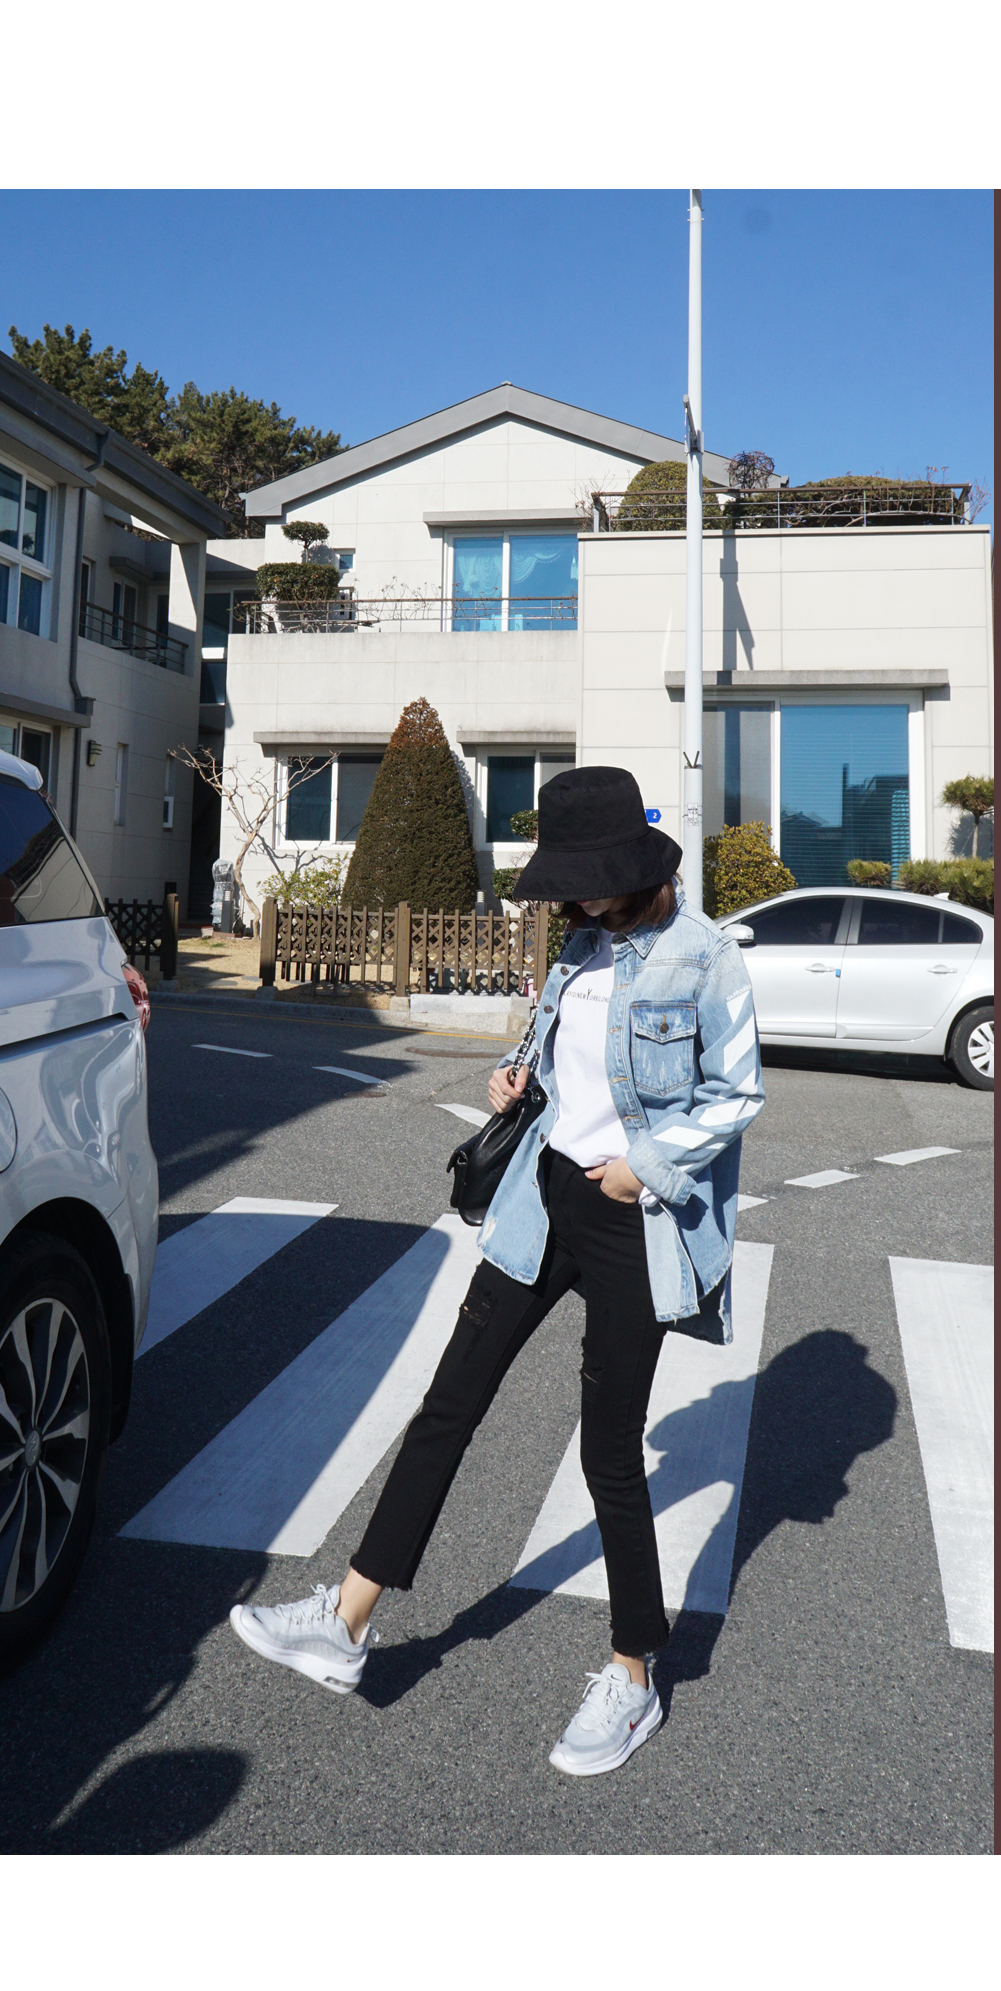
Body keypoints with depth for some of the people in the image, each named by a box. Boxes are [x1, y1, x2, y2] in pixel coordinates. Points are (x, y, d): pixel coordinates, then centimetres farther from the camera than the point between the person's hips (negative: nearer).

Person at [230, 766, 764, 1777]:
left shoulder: (702, 958, -13)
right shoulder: (585, 942, 8)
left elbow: (738, 1093, -8)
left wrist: (649, 1164, -15)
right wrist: (522, 1080, 1)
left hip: (633, 1218, -7)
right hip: (548, 1194, 7)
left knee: (610, 1456, 4)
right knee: (450, 1400, 8)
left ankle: (632, 1680, 27)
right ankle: (347, 1624, 19)